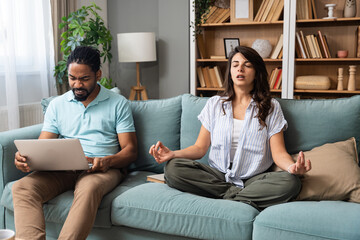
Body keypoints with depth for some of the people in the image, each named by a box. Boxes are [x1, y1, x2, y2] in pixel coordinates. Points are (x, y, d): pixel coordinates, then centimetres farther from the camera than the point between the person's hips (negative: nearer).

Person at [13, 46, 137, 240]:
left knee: (88, 188, -39)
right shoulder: (57, 104, 17)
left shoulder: (118, 103, 9)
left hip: (104, 168, -3)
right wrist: (26, 158, -13)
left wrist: (107, 161, -19)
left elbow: (130, 150, 3)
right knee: (22, 187, -25)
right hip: (63, 169, 3)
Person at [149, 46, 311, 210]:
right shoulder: (214, 104, 12)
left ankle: (228, 197, -22)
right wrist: (172, 154, -13)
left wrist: (293, 167, -25)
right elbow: (200, 148, 7)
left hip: (254, 178, -1)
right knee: (173, 168, -24)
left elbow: (279, 153, -1)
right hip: (218, 176, 1)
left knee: (290, 182, -31)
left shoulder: (271, 107, 7)